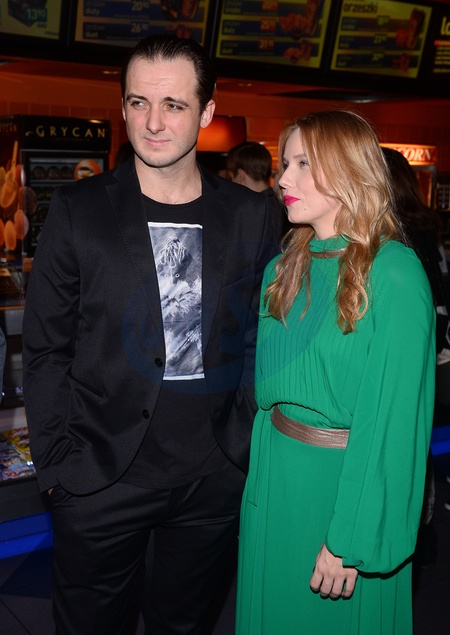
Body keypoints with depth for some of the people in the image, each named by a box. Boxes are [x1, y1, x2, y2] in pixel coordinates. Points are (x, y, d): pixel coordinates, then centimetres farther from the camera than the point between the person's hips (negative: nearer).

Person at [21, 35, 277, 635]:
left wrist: (247, 444, 1)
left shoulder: (248, 214, 0)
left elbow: (259, 338, 5)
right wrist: (56, 462, -7)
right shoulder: (78, 209, -6)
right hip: (101, 475, -1)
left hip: (216, 475, 2)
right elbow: (45, 349, -4)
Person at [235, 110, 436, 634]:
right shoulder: (284, 270, 4)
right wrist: (260, 471, 2)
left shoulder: (393, 274, -17)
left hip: (345, 480, -6)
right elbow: (267, 384, 10)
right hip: (274, 477, 6)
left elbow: (394, 414, -18)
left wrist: (349, 541, -19)